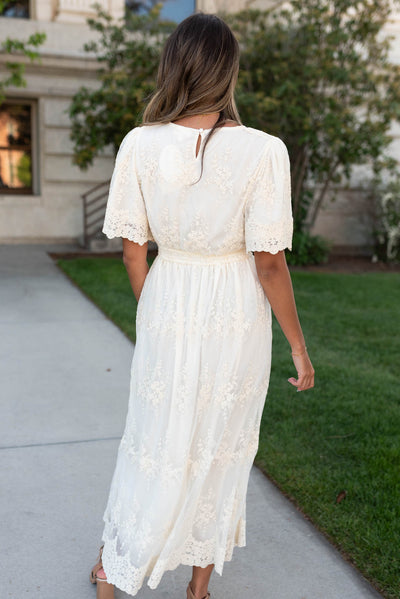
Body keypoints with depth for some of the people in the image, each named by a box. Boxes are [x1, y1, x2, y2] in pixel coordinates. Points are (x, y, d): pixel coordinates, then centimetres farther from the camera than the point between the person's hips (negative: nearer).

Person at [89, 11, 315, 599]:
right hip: (237, 315, -2)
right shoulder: (263, 152, -16)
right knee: (222, 445, 18)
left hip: (167, 307, 2)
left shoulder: (140, 144, -9)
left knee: (157, 438, 21)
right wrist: (298, 346, -2)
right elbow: (269, 263, -15)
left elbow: (133, 248, -2)